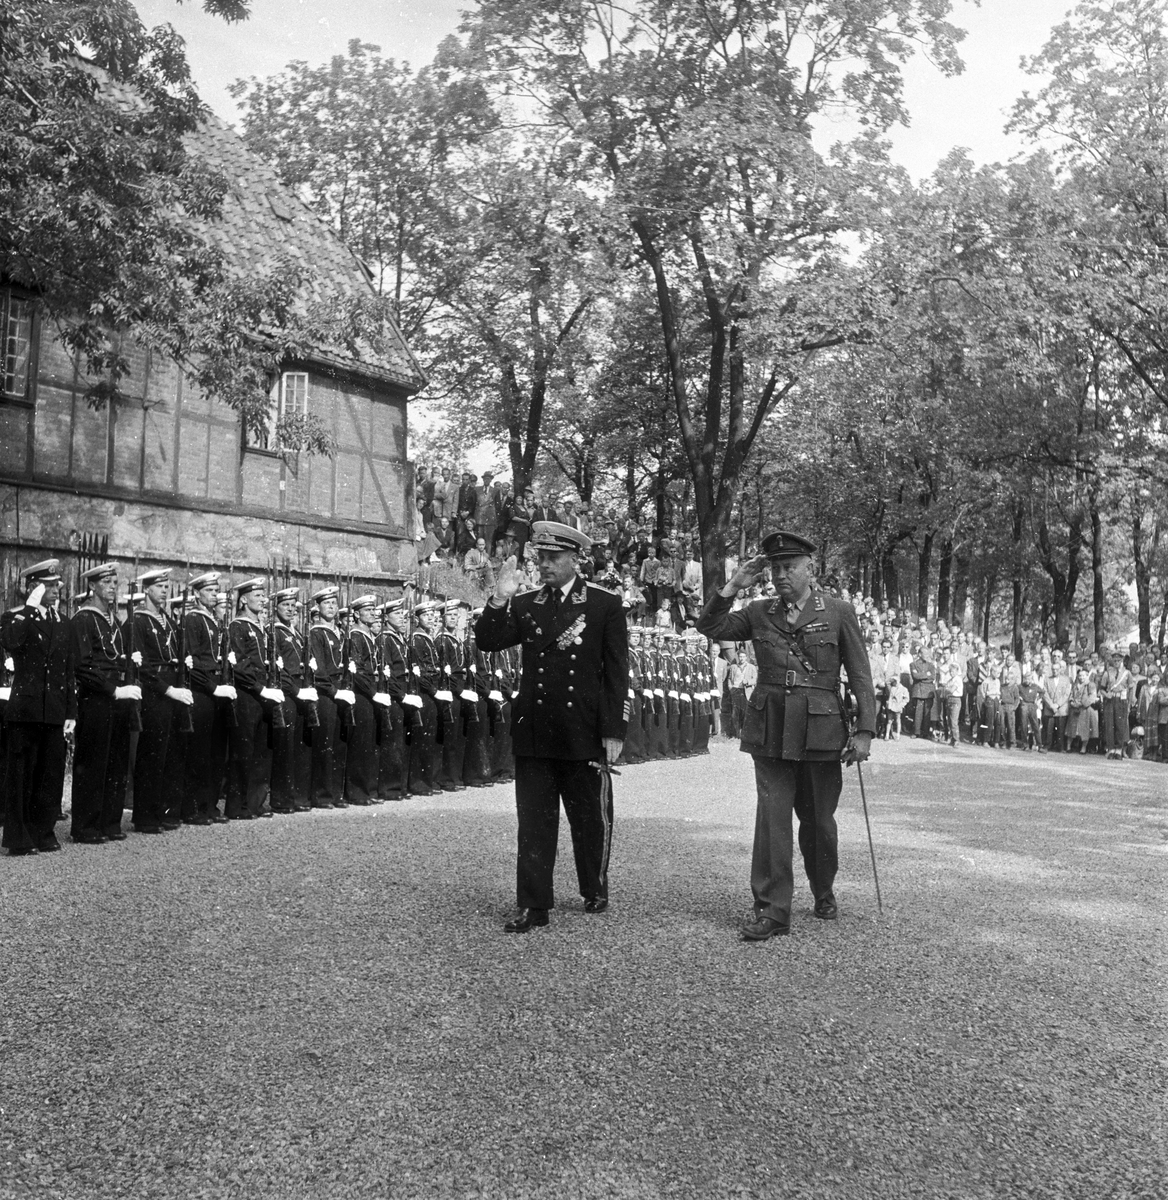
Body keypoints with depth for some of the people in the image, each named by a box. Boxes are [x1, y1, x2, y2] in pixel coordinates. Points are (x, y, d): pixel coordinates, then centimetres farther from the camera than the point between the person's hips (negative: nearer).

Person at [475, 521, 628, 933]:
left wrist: (614, 730, -7)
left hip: (585, 736, -2)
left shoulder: (606, 605, -1)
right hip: (534, 733, 2)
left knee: (591, 819, 10)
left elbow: (617, 672, -2)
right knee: (534, 821, 5)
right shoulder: (524, 605, 8)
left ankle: (595, 892, 32)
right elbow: (487, 641, -2)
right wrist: (499, 600, -16)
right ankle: (533, 905, 12)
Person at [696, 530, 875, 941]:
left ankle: (824, 894, 35)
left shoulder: (838, 612, 2)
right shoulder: (759, 613, 9)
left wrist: (864, 730, -6)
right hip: (770, 731, 1)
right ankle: (771, 911, 1)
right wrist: (732, 586, -3)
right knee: (772, 817, -4)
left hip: (820, 731, -1)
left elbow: (860, 676, 0)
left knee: (818, 820, 11)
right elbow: (710, 627, 6)